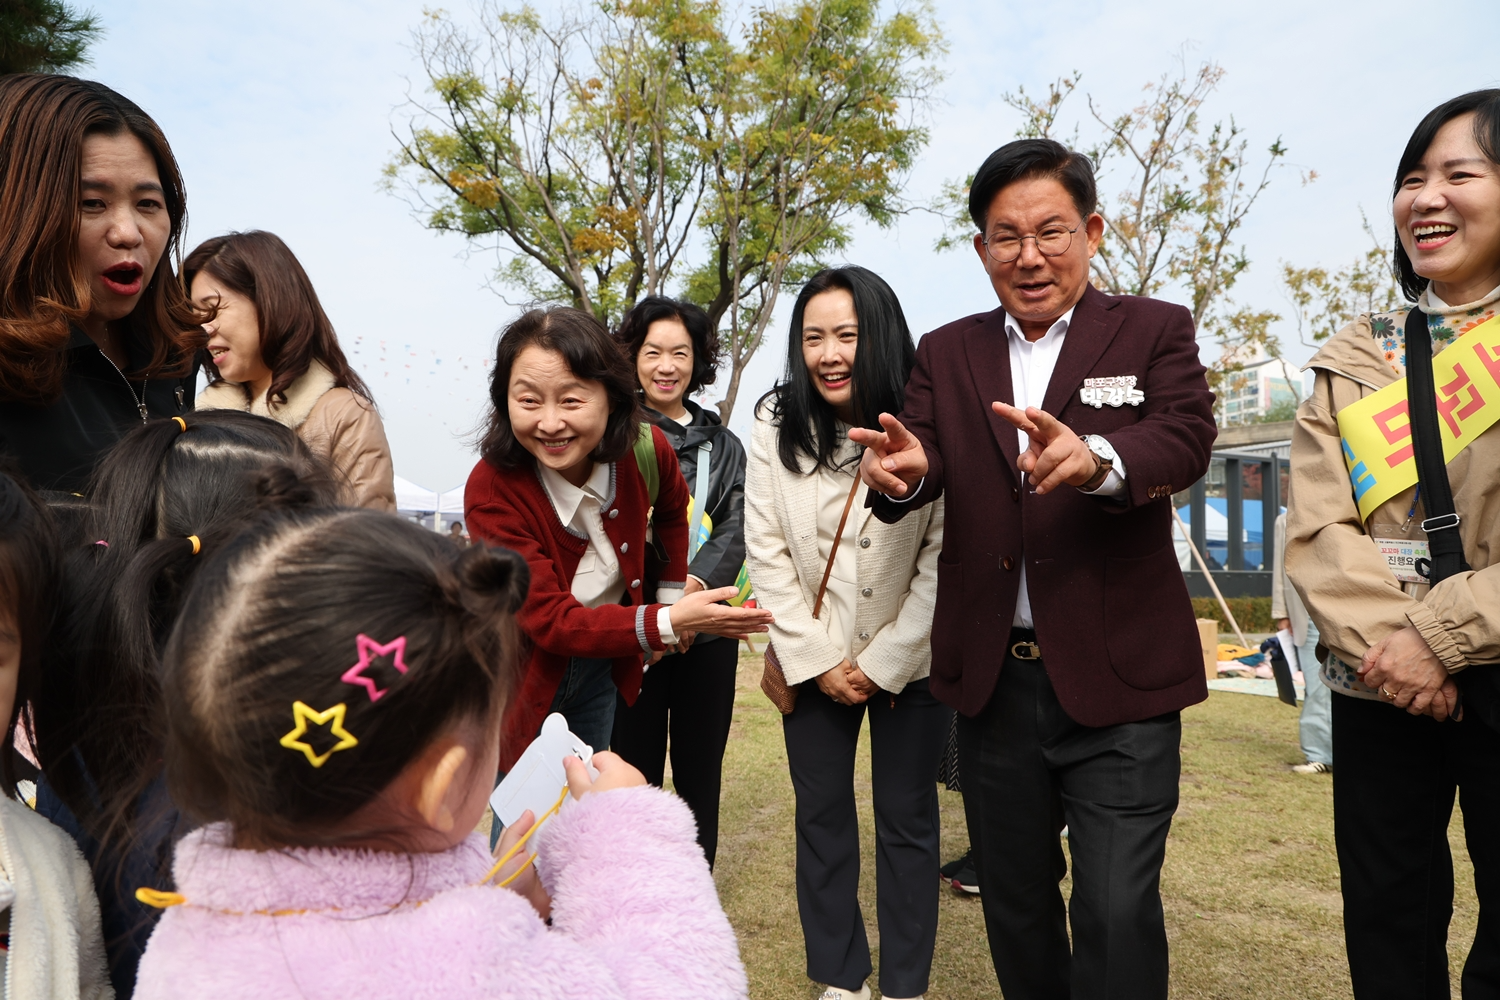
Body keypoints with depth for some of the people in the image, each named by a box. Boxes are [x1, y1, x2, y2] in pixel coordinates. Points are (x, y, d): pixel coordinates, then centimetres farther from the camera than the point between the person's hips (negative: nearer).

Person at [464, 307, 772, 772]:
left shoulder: (645, 450, -16)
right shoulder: (490, 491, -28)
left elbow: (672, 507, 9)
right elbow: (549, 619, -29)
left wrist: (672, 593, 6)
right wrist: (668, 624, -38)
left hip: (601, 672, 4)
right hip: (521, 681, -4)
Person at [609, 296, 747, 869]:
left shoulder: (722, 445, 11)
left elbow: (735, 530, 0)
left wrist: (695, 584, -20)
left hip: (706, 626, 3)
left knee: (700, 772, 12)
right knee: (634, 768, 4)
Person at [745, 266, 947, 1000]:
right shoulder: (775, 425, -6)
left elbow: (944, 559, -13)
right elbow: (767, 553, -5)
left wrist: (884, 662, -12)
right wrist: (819, 660, -9)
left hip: (910, 662, -2)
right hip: (814, 662, 2)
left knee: (906, 820, 9)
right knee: (822, 817, 11)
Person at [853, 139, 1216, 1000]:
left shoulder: (1155, 331, 1)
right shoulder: (947, 354, 8)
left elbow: (1185, 439, -16)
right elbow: (927, 462, -5)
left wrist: (1099, 461, -38)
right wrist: (900, 472, -30)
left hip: (1117, 676, -3)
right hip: (993, 678, 3)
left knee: (1117, 911, -4)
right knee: (1014, 904, 18)